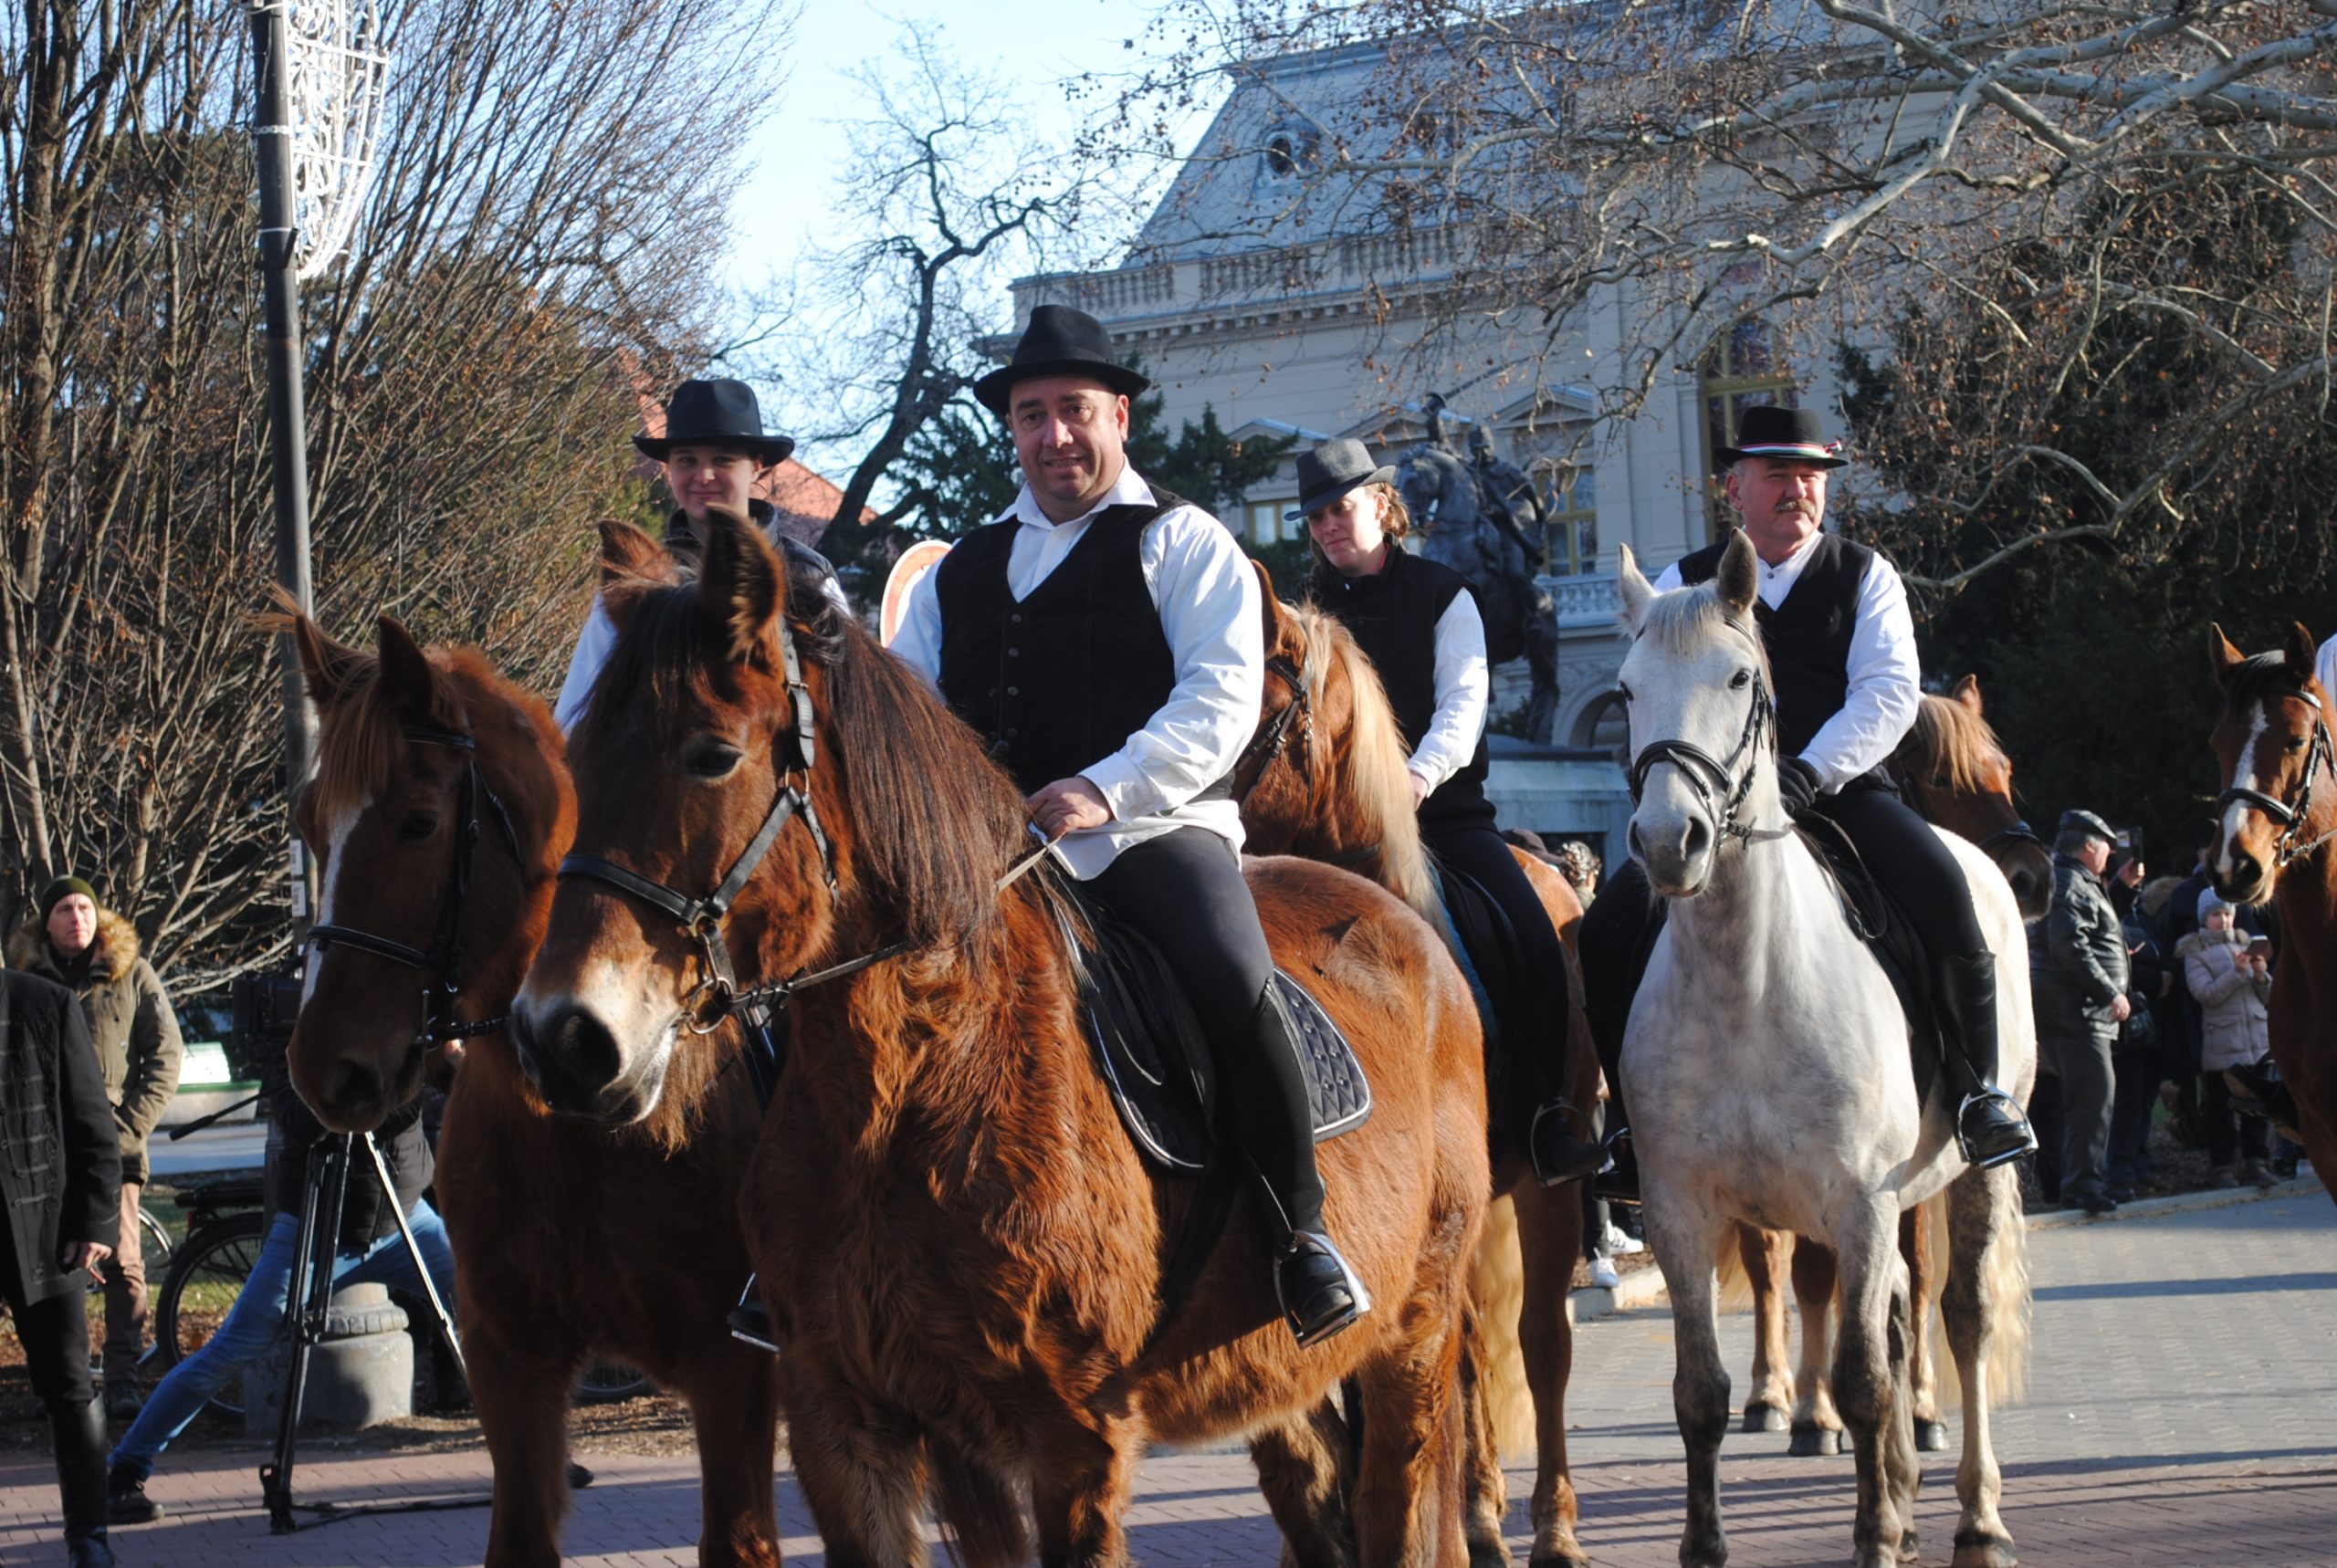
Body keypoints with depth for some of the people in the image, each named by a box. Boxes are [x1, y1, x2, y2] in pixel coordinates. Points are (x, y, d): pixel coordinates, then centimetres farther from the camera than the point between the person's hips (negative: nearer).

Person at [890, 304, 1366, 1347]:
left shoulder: (1180, 543, 8)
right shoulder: (961, 572, 25)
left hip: (1153, 828, -5)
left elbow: (1222, 699, -6)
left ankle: (1301, 1234, -17)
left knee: (1236, 985, -31)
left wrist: (1108, 789, -20)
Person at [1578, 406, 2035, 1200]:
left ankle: (1977, 1086, -15)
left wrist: (1810, 773, -20)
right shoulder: (1685, 584, 10)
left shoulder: (1865, 576, 7)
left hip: (1843, 785, -1)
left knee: (1939, 887, -29)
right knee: (1614, 924, -20)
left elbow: (1890, 690, -6)